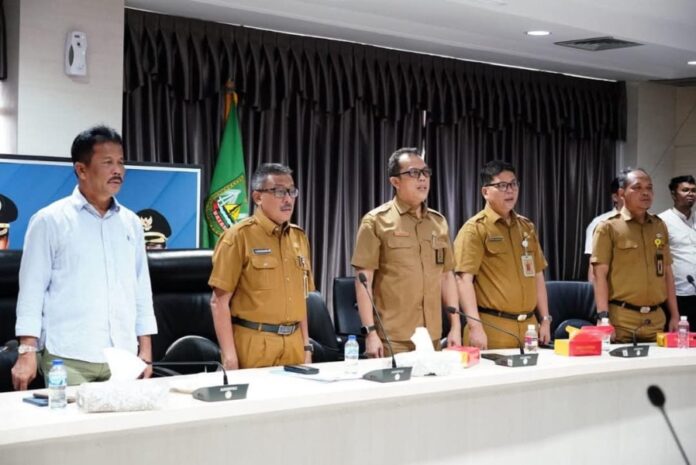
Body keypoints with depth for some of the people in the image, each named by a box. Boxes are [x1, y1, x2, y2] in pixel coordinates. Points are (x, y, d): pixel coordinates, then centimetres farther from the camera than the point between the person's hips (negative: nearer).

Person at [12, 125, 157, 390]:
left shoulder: (131, 223, 12)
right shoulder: (50, 220, -1)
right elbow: (32, 289, -3)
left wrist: (145, 351, 10)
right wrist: (27, 351, -10)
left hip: (123, 357, 4)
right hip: (69, 358, -4)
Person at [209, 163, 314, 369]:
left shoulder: (299, 237, 11)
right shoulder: (239, 236, -7)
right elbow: (219, 301, -10)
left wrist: (306, 346, 12)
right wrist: (229, 356, -15)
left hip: (293, 343, 6)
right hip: (253, 343, -5)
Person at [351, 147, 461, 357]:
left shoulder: (439, 222, 12)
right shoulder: (376, 221, -4)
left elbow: (447, 276, 16)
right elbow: (364, 280, -7)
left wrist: (455, 326, 10)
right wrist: (370, 331, -13)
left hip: (432, 337, 5)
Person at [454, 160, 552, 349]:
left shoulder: (527, 227, 15)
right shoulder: (475, 228, -6)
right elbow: (464, 279, -13)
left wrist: (545, 319, 14)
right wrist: (475, 326, -20)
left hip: (529, 326, 6)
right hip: (492, 328, -6)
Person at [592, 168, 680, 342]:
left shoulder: (660, 226, 13)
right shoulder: (608, 227, -3)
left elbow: (667, 272, 17)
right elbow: (600, 275, -7)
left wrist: (675, 315, 12)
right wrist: (603, 316, -16)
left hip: (656, 318, 5)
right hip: (621, 319, -5)